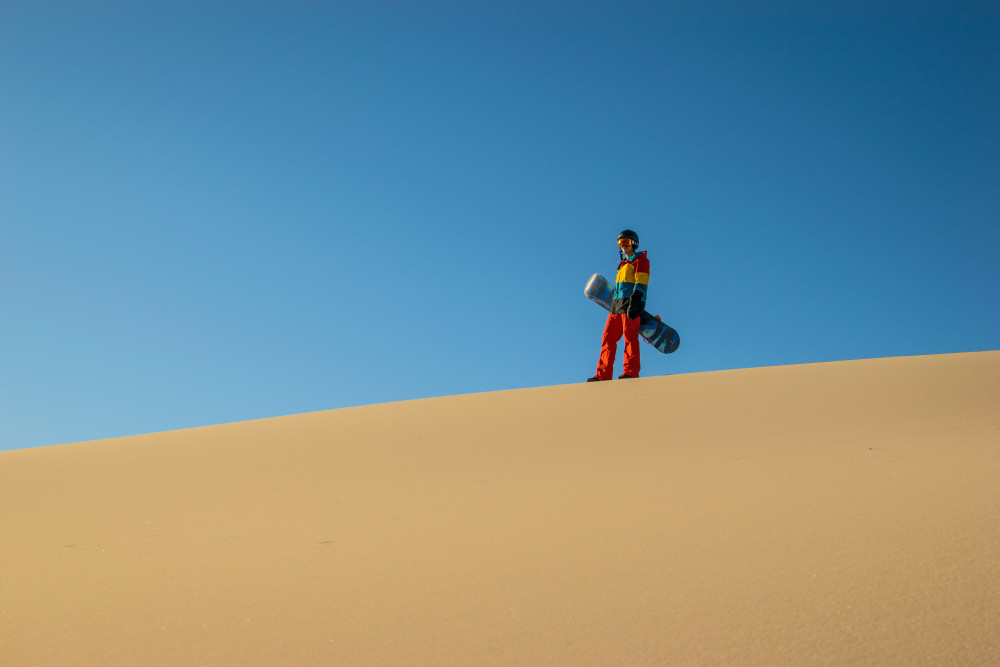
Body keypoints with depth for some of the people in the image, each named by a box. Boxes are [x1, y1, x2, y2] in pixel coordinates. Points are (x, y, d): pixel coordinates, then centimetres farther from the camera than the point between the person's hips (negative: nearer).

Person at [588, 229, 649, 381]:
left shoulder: (640, 260, 2)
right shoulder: (623, 264, 28)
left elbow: (641, 284, -9)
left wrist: (634, 302, -19)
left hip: (630, 301, -8)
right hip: (617, 304, 8)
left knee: (630, 337, -11)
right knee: (608, 337, 0)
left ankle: (631, 371, -10)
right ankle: (603, 374, -3)